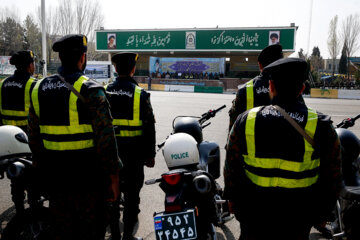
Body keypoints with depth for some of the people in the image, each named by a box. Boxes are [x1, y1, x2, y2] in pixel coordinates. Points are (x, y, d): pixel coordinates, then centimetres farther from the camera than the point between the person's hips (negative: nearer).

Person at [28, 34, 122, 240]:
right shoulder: (90, 90, -15)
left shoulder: (39, 88, 4)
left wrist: (41, 168, 20)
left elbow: (34, 136, 10)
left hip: (54, 175, 6)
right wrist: (114, 176, -10)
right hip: (87, 175, -5)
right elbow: (105, 137, -19)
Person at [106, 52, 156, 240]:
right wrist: (150, 155, -1)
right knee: (132, 192, 7)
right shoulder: (140, 94, -12)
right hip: (133, 152, -4)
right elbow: (148, 128, -10)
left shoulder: (104, 92, -2)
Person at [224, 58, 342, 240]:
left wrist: (232, 198, 11)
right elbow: (331, 178, -6)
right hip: (296, 218, 0)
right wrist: (323, 212, 9)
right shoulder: (321, 128, -16)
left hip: (253, 213, 1)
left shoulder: (245, 121, -13)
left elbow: (232, 167, -4)